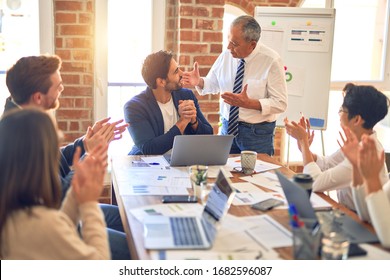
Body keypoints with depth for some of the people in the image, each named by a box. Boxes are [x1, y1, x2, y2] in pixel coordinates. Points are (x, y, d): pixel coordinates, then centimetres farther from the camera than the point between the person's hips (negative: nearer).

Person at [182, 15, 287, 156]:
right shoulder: (226, 55, -1)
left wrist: (248, 103, -26)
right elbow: (212, 84, 13)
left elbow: (280, 103, -14)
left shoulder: (271, 61, -14)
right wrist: (198, 81, -10)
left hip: (257, 133, -4)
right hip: (228, 127, 4)